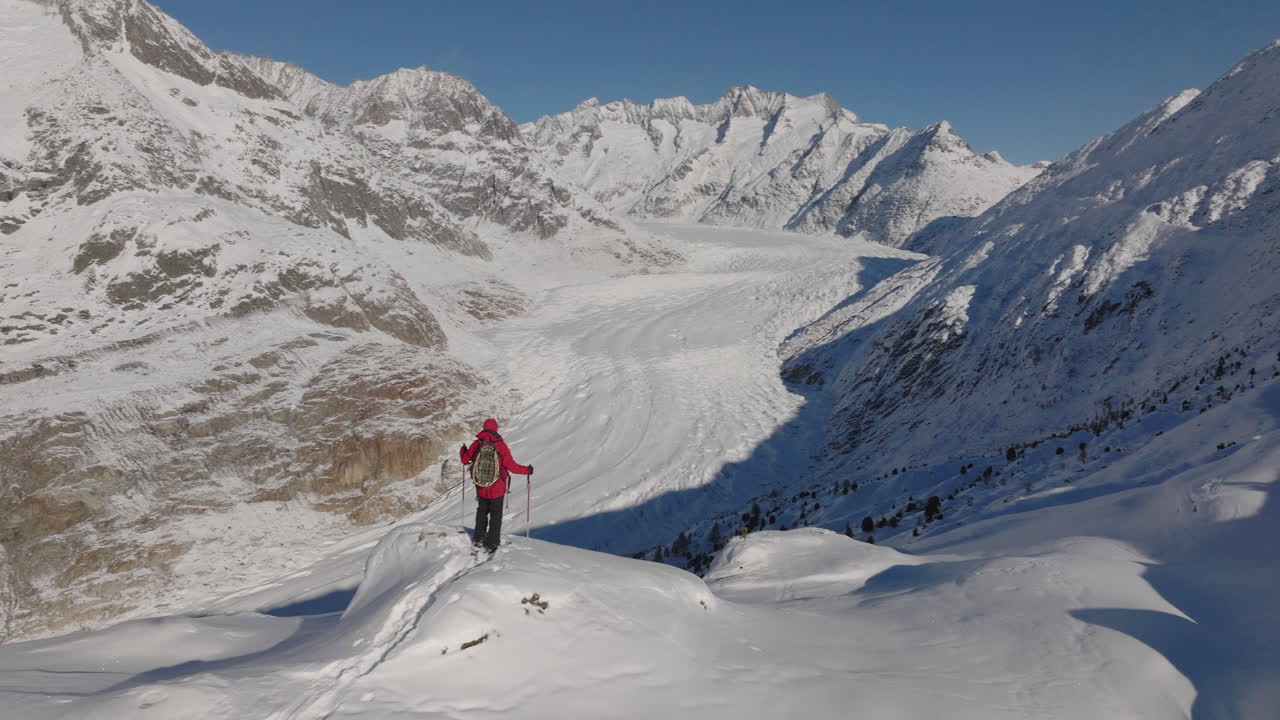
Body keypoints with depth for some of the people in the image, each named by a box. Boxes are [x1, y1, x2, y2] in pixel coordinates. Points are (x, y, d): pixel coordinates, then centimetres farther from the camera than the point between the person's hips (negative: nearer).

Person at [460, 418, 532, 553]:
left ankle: (478, 539, 27)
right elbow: (511, 465, -17)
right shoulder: (500, 445, -15)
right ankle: (491, 543, 8)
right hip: (497, 487, -3)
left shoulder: (477, 444, -6)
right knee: (496, 515, 9)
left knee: (482, 511, 23)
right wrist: (527, 470, -4)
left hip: (481, 486, 3)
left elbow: (465, 460, 5)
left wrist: (462, 451, 27)